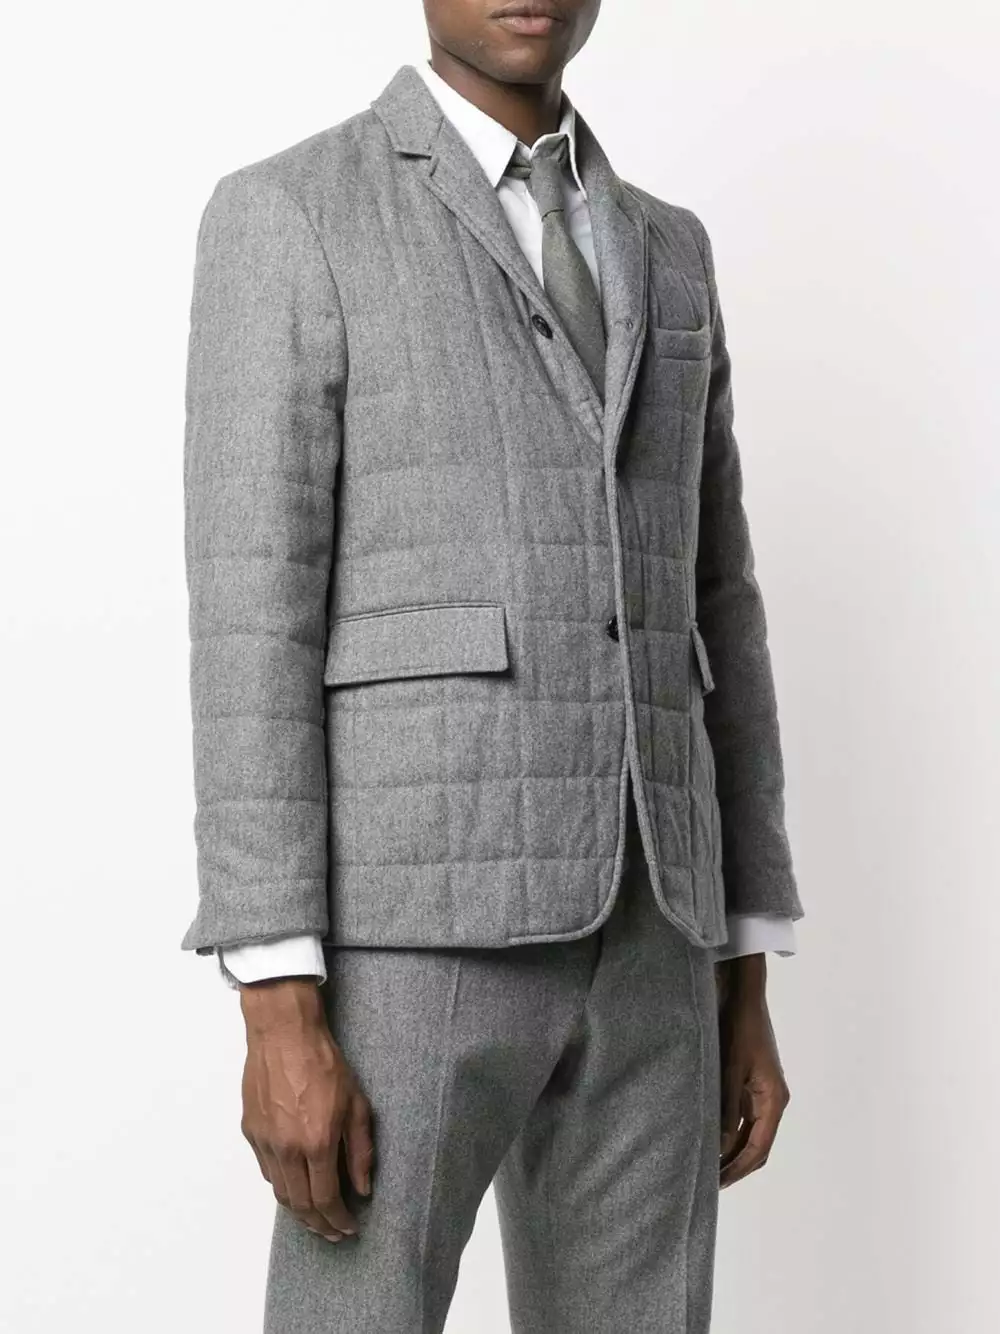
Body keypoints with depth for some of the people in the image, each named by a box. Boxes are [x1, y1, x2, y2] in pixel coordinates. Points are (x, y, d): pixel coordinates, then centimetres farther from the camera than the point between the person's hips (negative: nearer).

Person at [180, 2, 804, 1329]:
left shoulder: (661, 255, 18)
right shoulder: (284, 219, 0)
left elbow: (708, 630, 17)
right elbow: (250, 623, -9)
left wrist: (747, 992, 13)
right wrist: (280, 1013, -16)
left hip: (629, 948, 6)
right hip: (409, 927, -5)